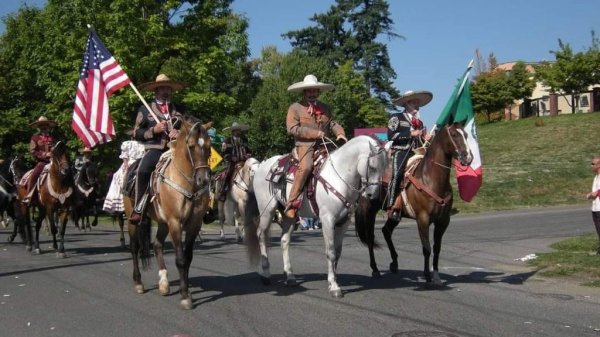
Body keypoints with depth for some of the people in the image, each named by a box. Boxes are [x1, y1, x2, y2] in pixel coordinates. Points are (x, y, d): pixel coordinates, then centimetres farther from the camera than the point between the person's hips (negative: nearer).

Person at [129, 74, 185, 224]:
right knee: (143, 169, -34)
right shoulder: (145, 109, 15)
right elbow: (136, 133, 12)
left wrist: (179, 133, 2)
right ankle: (138, 208, -23)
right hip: (155, 149, -2)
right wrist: (153, 130, -6)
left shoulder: (178, 110, 22)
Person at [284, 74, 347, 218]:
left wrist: (340, 133, -5)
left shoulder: (325, 108, 22)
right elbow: (292, 128, -7)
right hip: (305, 145, -6)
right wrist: (314, 133, -13)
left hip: (324, 145, 6)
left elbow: (333, 123, 19)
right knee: (306, 166, -32)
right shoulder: (295, 108, 4)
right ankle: (291, 203, -29)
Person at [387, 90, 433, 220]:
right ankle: (393, 207, -29)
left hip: (416, 155, 6)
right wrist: (411, 133, -10)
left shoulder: (419, 122, 26)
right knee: (397, 175, -27)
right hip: (400, 152, -6)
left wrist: (426, 139, 6)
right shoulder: (396, 117, 8)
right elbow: (391, 135, -8)